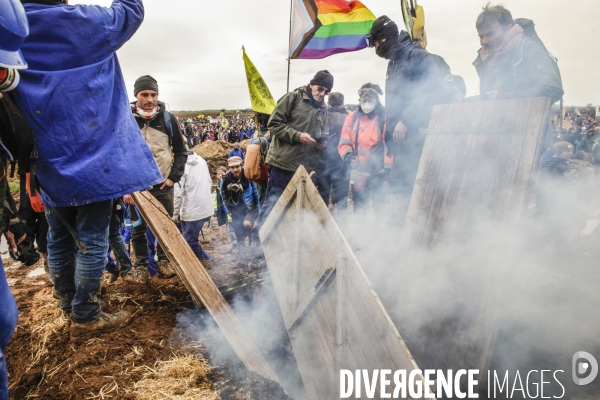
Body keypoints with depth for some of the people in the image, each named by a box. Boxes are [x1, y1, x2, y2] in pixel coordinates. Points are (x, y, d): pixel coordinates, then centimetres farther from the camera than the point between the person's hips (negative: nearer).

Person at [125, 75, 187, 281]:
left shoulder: (168, 119, -1)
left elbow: (181, 151, 5)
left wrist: (174, 177, -4)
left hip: (163, 185, 1)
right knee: (138, 228, 7)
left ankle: (164, 262, 26)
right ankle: (141, 265, 24)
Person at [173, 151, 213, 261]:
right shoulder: (201, 160, 4)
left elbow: (178, 193, -18)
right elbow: (209, 182, 11)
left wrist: (175, 214, -10)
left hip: (191, 210, -7)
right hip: (206, 208, 7)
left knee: (190, 241, 8)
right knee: (192, 237, 24)